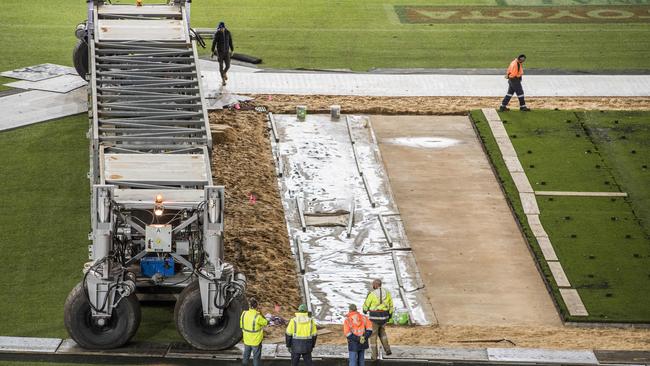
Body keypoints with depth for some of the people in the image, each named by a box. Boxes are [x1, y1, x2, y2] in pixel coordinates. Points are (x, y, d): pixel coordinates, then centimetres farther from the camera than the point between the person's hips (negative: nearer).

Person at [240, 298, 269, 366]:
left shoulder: (244, 314, -11)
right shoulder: (257, 316, -27)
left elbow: (241, 325, 2)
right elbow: (265, 323, -9)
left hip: (247, 340, 5)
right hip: (256, 340, -5)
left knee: (246, 355, 22)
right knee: (256, 357, 11)